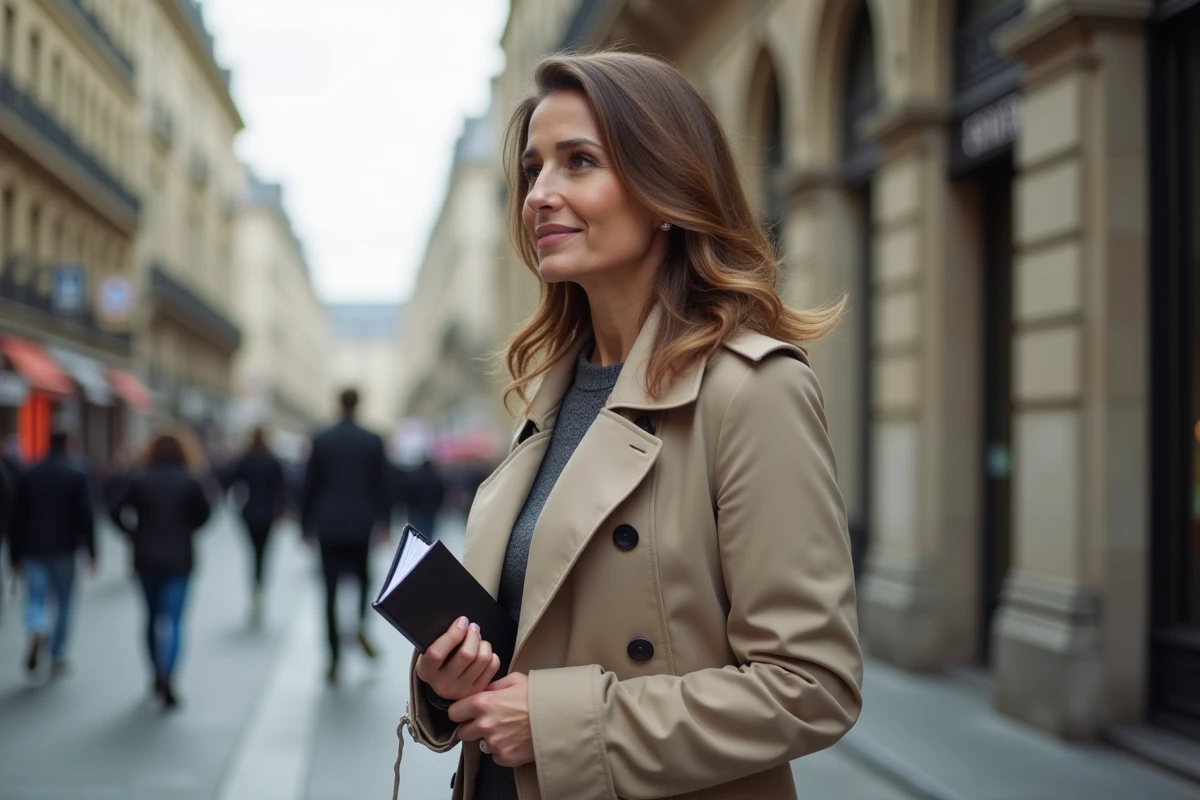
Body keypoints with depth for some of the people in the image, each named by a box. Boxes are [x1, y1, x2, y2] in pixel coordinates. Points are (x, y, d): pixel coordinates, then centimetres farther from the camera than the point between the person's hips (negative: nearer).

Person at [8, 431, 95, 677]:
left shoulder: (28, 475, 4)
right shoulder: (77, 475, -4)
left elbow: (18, 517, 5)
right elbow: (85, 516, -8)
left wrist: (15, 554, 9)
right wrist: (91, 551, -3)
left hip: (33, 550, 2)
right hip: (64, 548, -1)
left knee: (35, 598, 3)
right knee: (63, 602, 10)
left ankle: (37, 629, -30)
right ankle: (58, 657, 10)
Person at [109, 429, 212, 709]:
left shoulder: (138, 480, -1)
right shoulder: (190, 481, -4)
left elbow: (116, 512, -7)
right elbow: (205, 512, -2)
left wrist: (135, 534, 6)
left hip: (146, 558, 2)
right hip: (180, 559, -2)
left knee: (153, 616, 18)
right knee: (173, 619, -5)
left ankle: (158, 676, 27)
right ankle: (167, 676, -26)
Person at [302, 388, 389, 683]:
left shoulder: (321, 440, -2)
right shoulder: (373, 442, -1)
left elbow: (310, 486, 0)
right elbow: (381, 486, 1)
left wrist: (306, 525, 8)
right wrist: (383, 523, 7)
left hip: (329, 525, -1)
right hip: (361, 524, 1)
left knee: (331, 591, 2)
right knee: (362, 578, 22)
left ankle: (335, 659, -1)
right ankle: (361, 626, -4)